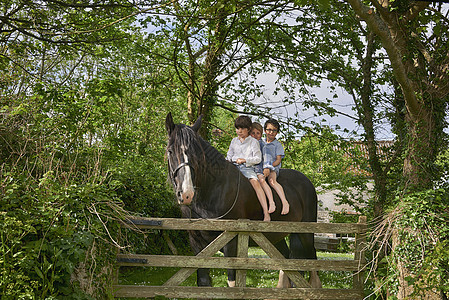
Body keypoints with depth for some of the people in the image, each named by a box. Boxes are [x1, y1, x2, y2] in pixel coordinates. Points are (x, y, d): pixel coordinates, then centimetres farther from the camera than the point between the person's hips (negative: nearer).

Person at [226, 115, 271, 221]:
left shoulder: (253, 142, 5)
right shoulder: (234, 141, 19)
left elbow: (258, 159, -3)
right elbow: (229, 155, 25)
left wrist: (244, 160, -16)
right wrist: (227, 160, 1)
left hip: (247, 168, -5)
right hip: (234, 167, 5)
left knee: (255, 182, -31)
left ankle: (266, 213, -38)